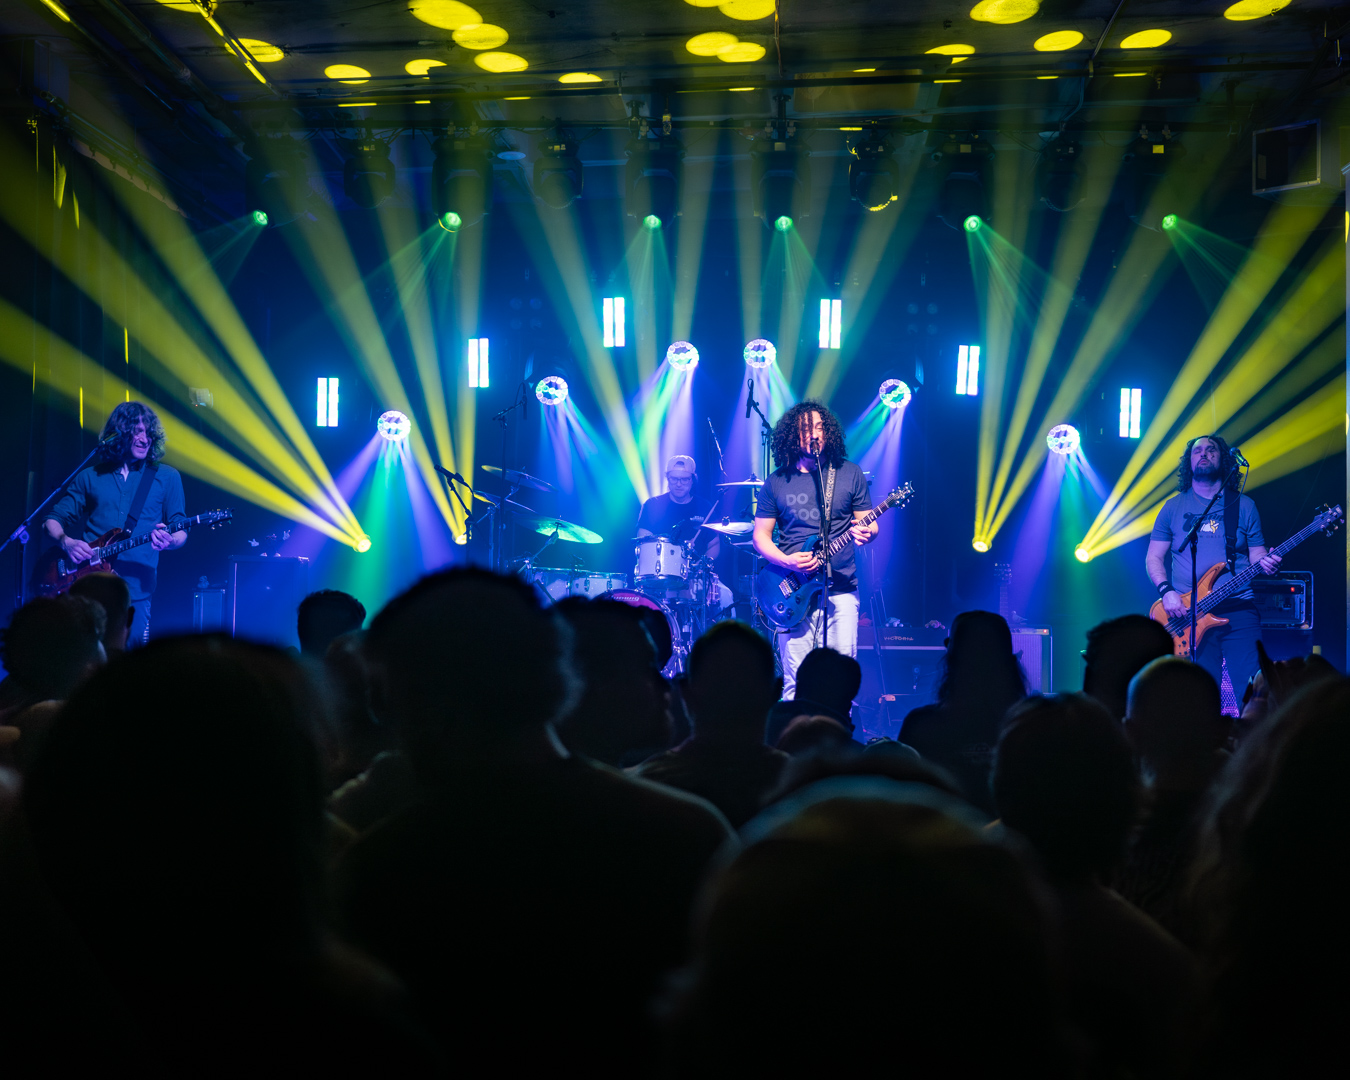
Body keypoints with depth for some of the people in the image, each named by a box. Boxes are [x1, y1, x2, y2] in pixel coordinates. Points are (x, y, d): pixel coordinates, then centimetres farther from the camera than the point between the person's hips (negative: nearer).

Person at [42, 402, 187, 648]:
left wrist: (169, 541, -16)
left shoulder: (166, 477, 9)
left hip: (135, 588, -1)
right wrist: (66, 541, -7)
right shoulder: (90, 476, 13)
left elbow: (181, 532, 7)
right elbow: (52, 519, 15)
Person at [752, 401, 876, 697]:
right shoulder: (776, 482, 7)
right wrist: (786, 561, -10)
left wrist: (865, 532, -14)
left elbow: (870, 524, 10)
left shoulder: (850, 474, 7)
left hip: (841, 588, 0)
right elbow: (761, 534, 9)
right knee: (796, 679, -3)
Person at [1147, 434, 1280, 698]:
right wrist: (1166, 592, -5)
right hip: (1188, 614, 0)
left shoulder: (1243, 506, 13)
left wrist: (1264, 563, -11)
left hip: (1239, 610, 0)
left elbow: (1257, 553, 13)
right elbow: (1154, 558, 12)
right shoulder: (1173, 506, 13)